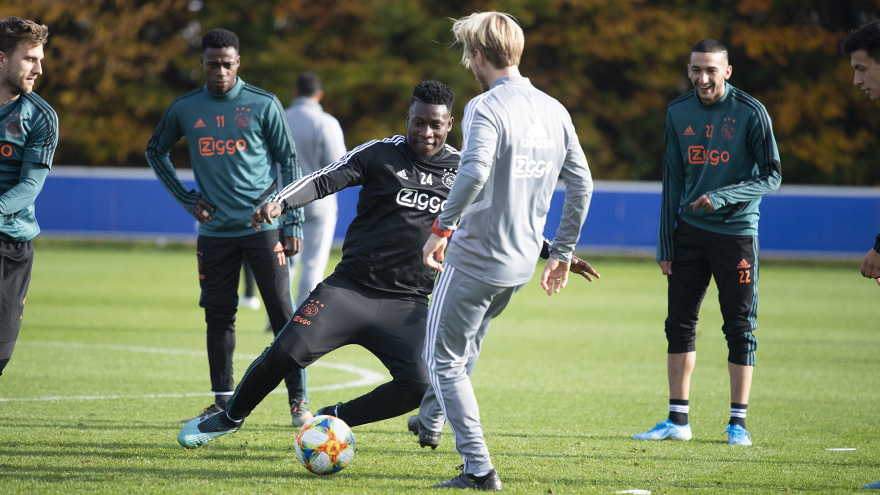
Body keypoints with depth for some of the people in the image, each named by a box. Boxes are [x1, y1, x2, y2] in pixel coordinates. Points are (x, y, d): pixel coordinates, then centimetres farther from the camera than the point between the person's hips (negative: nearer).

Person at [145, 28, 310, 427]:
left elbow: (288, 161, 3)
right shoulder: (184, 109, 5)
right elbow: (155, 151, 21)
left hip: (263, 226, -3)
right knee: (218, 317, 5)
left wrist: (293, 223, -2)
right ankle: (223, 404, 13)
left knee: (282, 314, -7)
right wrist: (185, 197, 10)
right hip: (215, 231, 3)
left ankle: (298, 401, -3)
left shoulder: (263, 105, -1)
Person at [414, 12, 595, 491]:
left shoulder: (485, 107, -15)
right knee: (466, 344, 29)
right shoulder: (555, 110, 7)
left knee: (444, 358, 2)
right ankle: (430, 422, 46)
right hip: (522, 262, 8)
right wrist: (563, 254, 18)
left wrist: (443, 226, -22)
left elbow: (475, 171, -32)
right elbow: (581, 185, 11)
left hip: (475, 256, -8)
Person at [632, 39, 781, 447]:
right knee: (679, 324, 4)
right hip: (689, 231, 4)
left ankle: (738, 422, 6)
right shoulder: (678, 112, 6)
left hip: (736, 231, -4)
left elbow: (772, 176, -7)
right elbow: (673, 179, 11)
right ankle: (678, 421, 12)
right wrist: (665, 244, 7)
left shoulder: (750, 113, -8)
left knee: (740, 328, -1)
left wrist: (721, 197, -20)